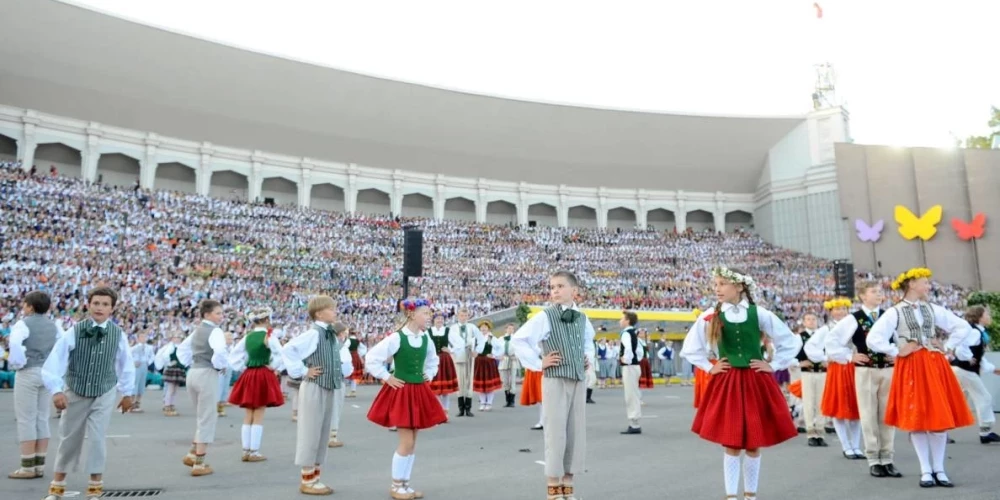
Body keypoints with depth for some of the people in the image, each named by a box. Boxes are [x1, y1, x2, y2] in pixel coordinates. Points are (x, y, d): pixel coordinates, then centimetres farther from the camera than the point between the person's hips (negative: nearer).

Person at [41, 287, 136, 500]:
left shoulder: (118, 334, -12)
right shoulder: (74, 332, -16)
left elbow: (126, 364, 1)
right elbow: (54, 362, -16)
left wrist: (127, 392, 8)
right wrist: (56, 391, -25)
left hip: (104, 393, 0)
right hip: (75, 392, 1)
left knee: (97, 437, -6)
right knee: (69, 438, 13)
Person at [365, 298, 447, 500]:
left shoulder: (426, 339, 4)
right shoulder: (396, 338, -15)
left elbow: (433, 361, 25)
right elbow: (371, 358, -15)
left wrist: (429, 376, 11)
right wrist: (386, 377, -12)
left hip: (419, 392, 6)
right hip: (401, 392, -6)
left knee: (412, 442, 11)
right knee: (406, 442, -5)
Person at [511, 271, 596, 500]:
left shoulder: (582, 318, 9)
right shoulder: (545, 317, -8)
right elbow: (518, 340, -14)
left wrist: (588, 357, 15)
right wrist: (538, 363, -11)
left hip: (579, 380, 6)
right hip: (555, 380, -5)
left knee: (577, 432, 8)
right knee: (556, 431, -3)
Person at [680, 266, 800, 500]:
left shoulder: (759, 314, -3)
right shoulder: (710, 317, -2)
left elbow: (791, 342, 6)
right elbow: (690, 349, 10)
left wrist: (773, 365, 2)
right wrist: (709, 367, 2)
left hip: (756, 383, 0)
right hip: (725, 384, 0)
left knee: (754, 443, 9)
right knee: (730, 443, 2)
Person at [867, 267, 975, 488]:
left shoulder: (933, 310, 8)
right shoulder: (894, 312, -5)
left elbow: (964, 327, 16)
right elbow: (872, 339, -13)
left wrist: (949, 348, 7)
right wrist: (897, 352, -10)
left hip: (936, 365, 4)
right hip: (910, 368, -4)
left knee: (941, 418, 5)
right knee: (916, 420, 0)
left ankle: (939, 469, 16)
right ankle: (926, 471, 11)